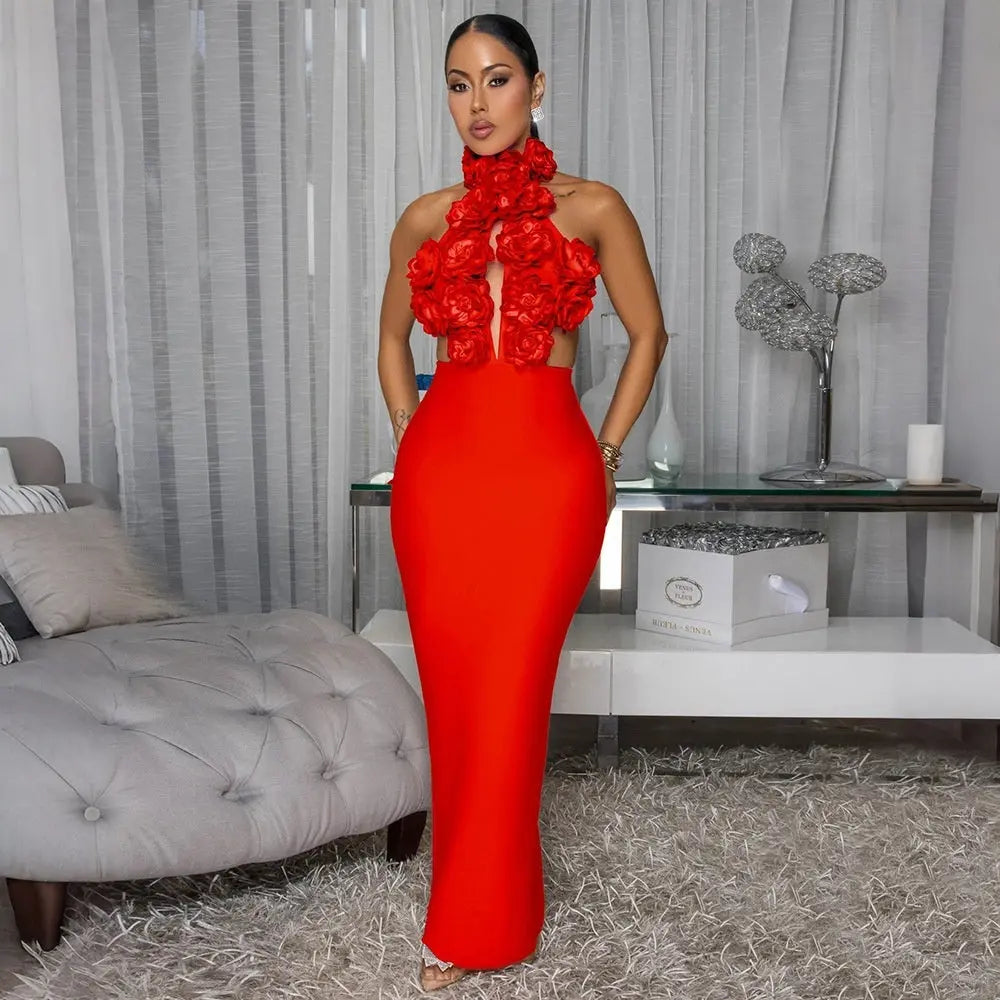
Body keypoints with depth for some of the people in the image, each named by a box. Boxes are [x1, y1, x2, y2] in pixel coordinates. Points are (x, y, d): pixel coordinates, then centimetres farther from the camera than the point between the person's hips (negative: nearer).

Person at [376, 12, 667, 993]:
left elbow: (647, 334, 9)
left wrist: (606, 450, 4)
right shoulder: (426, 219, 11)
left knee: (509, 696, 0)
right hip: (440, 469, 3)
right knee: (451, 691, 7)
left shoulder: (592, 208, 4)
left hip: (547, 469, -3)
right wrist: (407, 433, 10)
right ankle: (474, 892, 27)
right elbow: (393, 336, 22)